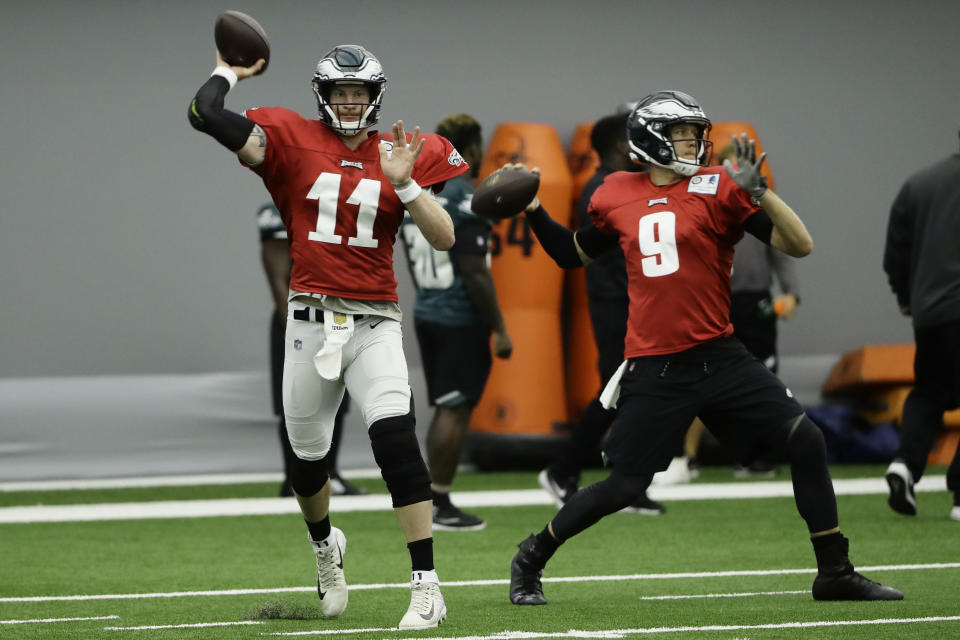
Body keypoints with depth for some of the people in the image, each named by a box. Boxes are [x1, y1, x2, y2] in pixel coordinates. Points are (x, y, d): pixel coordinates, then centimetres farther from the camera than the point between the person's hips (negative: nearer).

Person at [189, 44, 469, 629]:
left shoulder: (401, 155, 4)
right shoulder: (293, 141, 0)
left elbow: (444, 238, -3)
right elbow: (205, 114, -8)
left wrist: (403, 184, -15)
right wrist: (230, 72, 9)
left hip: (375, 322, -1)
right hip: (311, 319, 1)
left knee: (396, 437, -21)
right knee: (309, 455, 14)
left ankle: (427, 585, -19)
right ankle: (326, 546, 48)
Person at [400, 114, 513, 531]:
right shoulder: (466, 199, -16)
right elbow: (475, 273, -18)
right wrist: (499, 329, -12)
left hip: (427, 313, 8)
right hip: (462, 319, -8)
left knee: (444, 408, 14)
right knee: (455, 411, -2)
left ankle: (433, 503, 14)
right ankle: (440, 506, -1)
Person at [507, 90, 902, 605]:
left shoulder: (717, 188, -2)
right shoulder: (617, 196, 4)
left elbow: (799, 245, -8)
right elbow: (572, 255, 21)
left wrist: (757, 189, -21)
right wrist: (532, 210, 9)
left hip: (719, 358, 1)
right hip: (654, 369, -1)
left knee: (805, 442, -11)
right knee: (623, 487, -2)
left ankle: (835, 573, 3)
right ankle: (530, 559, 22)